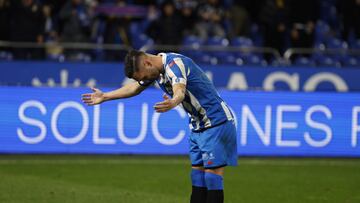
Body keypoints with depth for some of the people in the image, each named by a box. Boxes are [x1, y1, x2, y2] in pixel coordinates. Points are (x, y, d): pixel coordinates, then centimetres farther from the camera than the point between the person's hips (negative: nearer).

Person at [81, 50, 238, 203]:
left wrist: (172, 103, -66)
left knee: (212, 180, -13)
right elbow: (134, 88, 25)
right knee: (197, 181, 6)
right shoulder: (157, 69, 6)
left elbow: (179, 91, -44)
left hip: (216, 123, -9)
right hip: (197, 126, 9)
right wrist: (104, 97, 34)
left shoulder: (175, 63, -22)